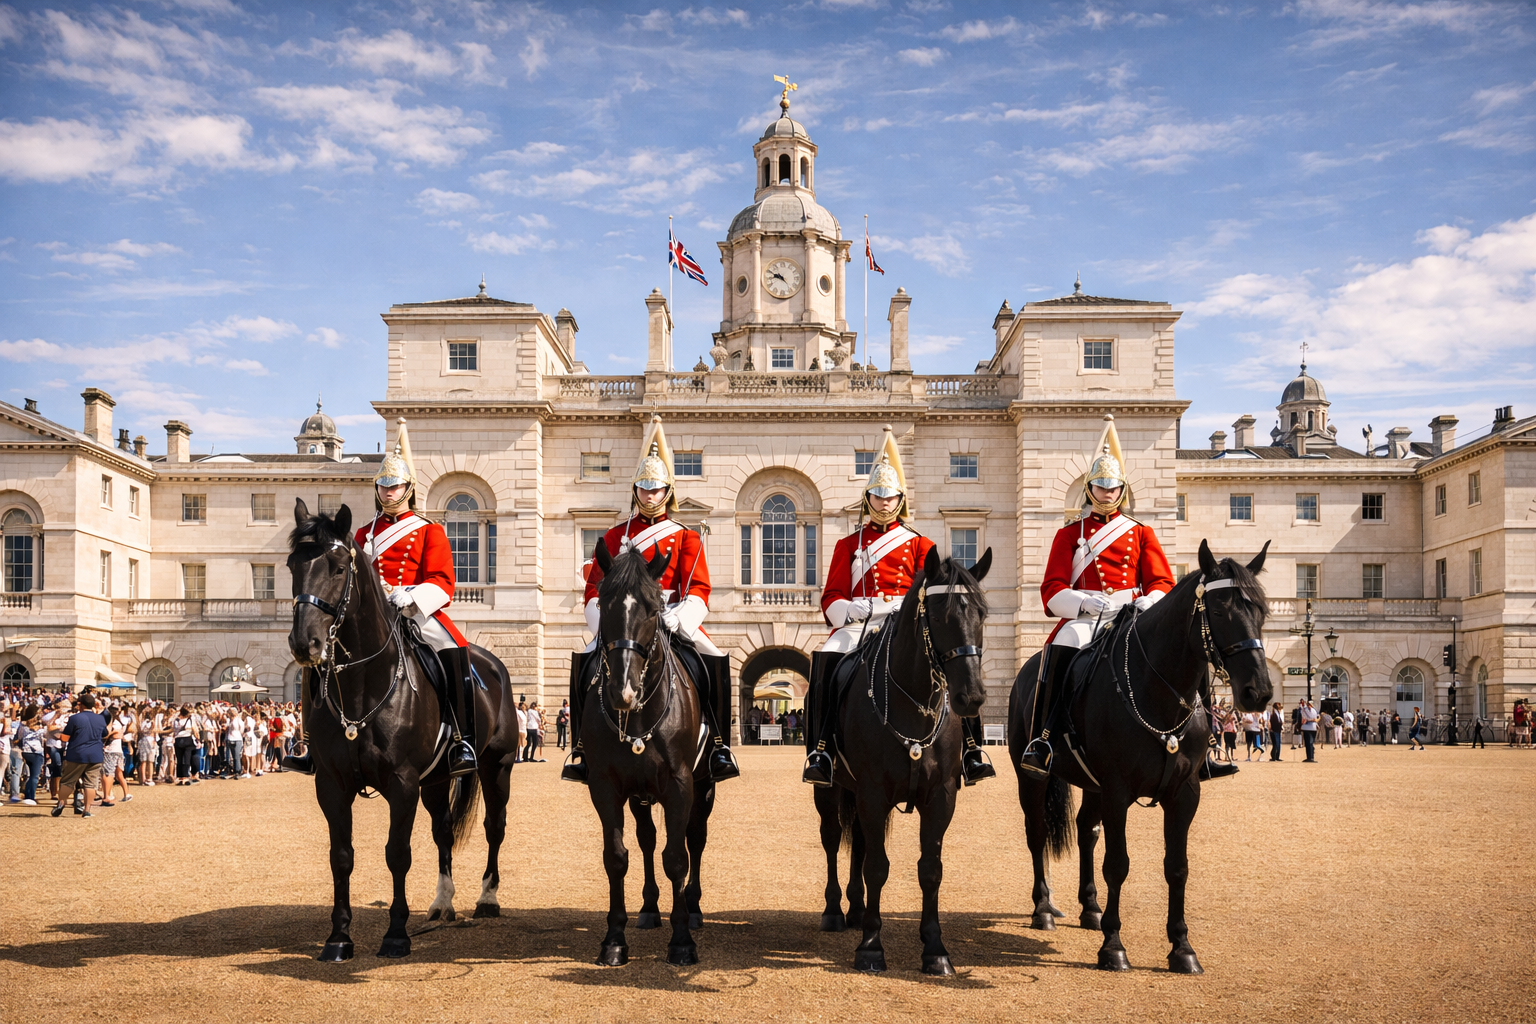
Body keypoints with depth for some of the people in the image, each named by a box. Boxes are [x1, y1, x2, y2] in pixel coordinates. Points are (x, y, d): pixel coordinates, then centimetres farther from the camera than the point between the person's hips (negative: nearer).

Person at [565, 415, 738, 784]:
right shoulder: (615, 536, 13)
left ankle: (719, 744, -12)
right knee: (585, 663, -25)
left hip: (673, 619, 0)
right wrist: (605, 622, -11)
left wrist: (675, 621, -18)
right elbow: (594, 588, 8)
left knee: (716, 663, -24)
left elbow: (698, 590, 1)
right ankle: (581, 747, -14)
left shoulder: (686, 538, 10)